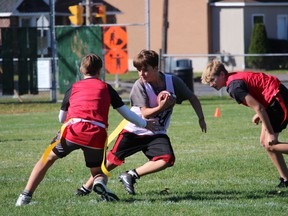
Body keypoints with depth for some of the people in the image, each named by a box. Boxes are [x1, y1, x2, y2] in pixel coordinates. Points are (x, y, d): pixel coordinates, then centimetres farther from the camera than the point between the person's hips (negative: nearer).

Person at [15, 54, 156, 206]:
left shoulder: (73, 88, 22)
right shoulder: (105, 88, 20)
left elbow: (61, 118, 30)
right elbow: (126, 112, 22)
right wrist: (145, 124, 37)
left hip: (72, 129, 0)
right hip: (97, 135, 0)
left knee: (48, 159, 20)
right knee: (98, 172, 20)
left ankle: (26, 195, 7)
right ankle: (100, 183, -18)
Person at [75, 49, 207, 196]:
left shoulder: (173, 82, -12)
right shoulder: (140, 85, -18)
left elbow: (192, 97, 4)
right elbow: (145, 113, -23)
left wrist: (201, 118, 0)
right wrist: (161, 107, -39)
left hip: (156, 133, 2)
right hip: (134, 130, -2)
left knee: (167, 160, -23)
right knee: (113, 159, 0)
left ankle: (131, 176, -12)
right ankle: (87, 187, 19)